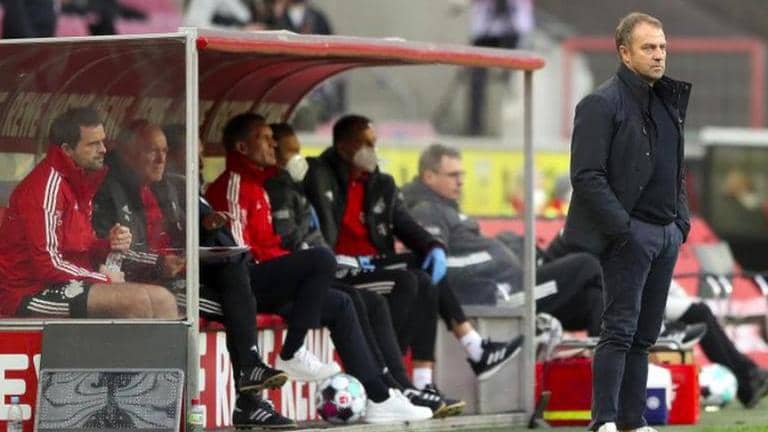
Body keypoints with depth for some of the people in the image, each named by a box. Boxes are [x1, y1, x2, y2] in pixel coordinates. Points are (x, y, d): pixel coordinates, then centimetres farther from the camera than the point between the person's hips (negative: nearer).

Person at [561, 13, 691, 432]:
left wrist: (681, 221, 10)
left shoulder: (668, 101, 16)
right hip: (629, 235, -7)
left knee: (644, 335, 8)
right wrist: (622, 228, -17)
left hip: (667, 235, 7)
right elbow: (586, 176, -14)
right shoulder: (602, 104, -9)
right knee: (620, 331, -8)